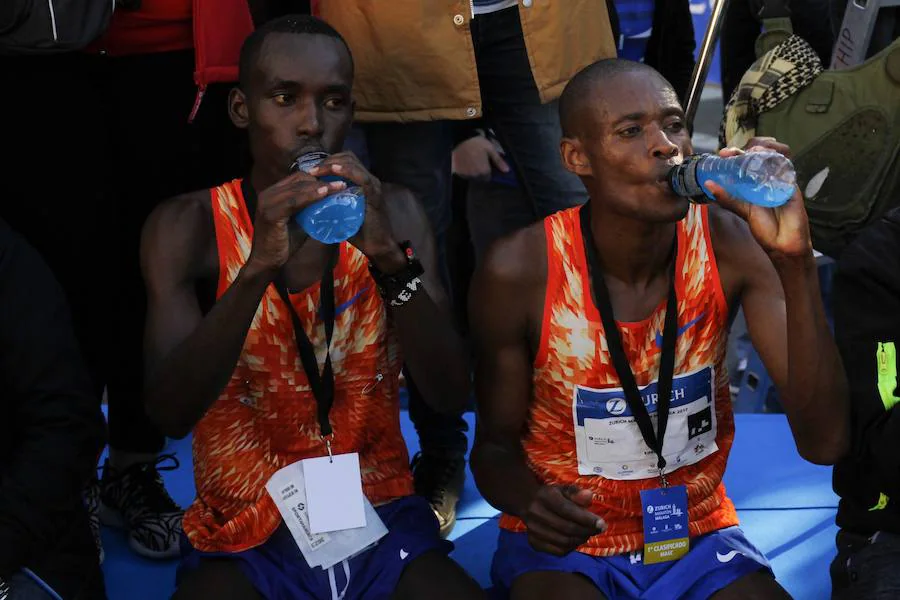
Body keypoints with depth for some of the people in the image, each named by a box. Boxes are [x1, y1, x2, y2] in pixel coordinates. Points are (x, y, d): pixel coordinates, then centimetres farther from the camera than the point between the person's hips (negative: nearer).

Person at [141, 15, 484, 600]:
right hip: (245, 536, -2)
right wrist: (258, 267, -29)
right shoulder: (188, 226, -5)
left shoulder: (392, 214, 1)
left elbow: (450, 393, -8)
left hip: (382, 520, 2)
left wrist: (390, 257, -23)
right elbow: (170, 414, -16)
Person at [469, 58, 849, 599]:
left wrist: (796, 263, -30)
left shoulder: (731, 246, -13)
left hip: (698, 534, 3)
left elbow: (824, 442, -20)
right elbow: (495, 445, -3)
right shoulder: (519, 271, -17)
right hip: (564, 542, -3)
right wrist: (531, 504, -27)